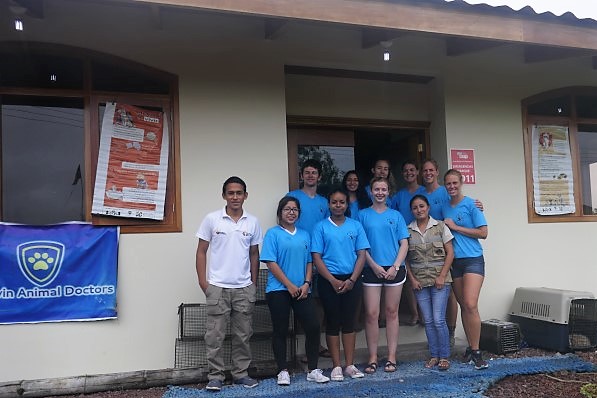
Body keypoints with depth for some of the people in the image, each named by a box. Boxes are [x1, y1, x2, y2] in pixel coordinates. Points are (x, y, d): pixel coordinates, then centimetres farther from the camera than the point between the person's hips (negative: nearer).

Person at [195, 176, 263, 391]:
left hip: (244, 288, 2)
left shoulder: (253, 222, 4)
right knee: (215, 335, 2)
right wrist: (203, 282, -4)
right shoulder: (212, 219, -2)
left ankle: (241, 373, 23)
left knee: (243, 335, 10)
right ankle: (215, 376, 14)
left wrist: (254, 283, 9)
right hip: (218, 287, -2)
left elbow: (254, 254, 11)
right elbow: (201, 252, 1)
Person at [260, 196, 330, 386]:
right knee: (280, 331, 4)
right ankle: (283, 371, 15)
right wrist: (290, 285, -11)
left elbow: (309, 262, 13)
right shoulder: (273, 233, -3)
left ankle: (313, 370, 11)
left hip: (302, 290, 4)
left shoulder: (304, 235, 13)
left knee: (313, 327, -2)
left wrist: (306, 284, -3)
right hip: (278, 290, -4)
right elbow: (271, 263, -9)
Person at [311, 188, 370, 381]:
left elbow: (361, 255, 2)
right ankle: (336, 366, 12)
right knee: (333, 322, 4)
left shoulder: (356, 226, 5)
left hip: (351, 280, 2)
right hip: (329, 280, -2)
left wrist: (351, 280, -8)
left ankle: (350, 365, 15)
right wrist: (333, 280, -11)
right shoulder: (321, 227, -1)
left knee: (349, 321, 7)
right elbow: (316, 257, -4)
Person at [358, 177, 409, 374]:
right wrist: (374, 266, -9)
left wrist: (395, 266, -8)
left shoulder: (396, 216, 9)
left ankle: (391, 357, 13)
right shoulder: (363, 215, 5)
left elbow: (404, 244, 5)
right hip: (372, 269, -1)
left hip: (394, 269, 1)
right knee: (371, 314, -2)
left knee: (391, 313, 6)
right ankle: (373, 358, 7)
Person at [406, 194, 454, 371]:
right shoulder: (408, 230, 5)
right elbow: (405, 257, 6)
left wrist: (442, 276, -8)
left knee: (439, 320, -6)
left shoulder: (440, 226, 0)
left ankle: (444, 356, 6)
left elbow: (450, 253, -1)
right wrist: (412, 279, -2)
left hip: (439, 280, -2)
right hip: (419, 282, 2)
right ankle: (434, 355, 18)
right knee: (428, 321, 7)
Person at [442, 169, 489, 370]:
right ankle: (470, 347, 18)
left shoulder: (471, 204, -4)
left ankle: (476, 351, -8)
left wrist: (455, 227, -11)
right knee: (463, 306, 8)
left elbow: (483, 233, -9)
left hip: (472, 259, -5)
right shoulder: (444, 207, 11)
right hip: (454, 261, 5)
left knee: (471, 305, -16)